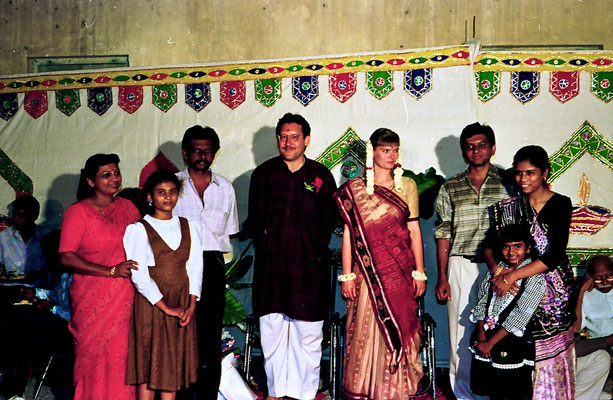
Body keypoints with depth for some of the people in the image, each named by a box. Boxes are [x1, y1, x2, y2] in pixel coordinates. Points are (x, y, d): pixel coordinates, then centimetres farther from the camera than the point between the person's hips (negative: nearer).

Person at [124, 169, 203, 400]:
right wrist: (166, 307, -13)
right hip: (150, 301, -4)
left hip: (182, 304, 4)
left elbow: (195, 268, 7)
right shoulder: (138, 229, -3)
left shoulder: (189, 227, 11)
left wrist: (191, 306, -6)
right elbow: (138, 275, -10)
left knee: (174, 364, 6)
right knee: (148, 363, -1)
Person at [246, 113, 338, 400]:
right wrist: (266, 244, 2)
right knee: (272, 330, 5)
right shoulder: (264, 174, 9)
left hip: (309, 265, -1)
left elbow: (330, 220, 11)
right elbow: (254, 220, 12)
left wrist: (316, 246, 1)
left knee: (308, 333, 0)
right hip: (271, 263, 1)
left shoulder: (321, 176, 7)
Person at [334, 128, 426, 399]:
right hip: (368, 272, -1)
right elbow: (349, 233, 1)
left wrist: (419, 273, 3)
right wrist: (347, 275, -4)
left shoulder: (407, 186, 9)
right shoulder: (354, 189, 3)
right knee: (366, 330, -1)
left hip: (400, 271, 2)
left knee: (399, 329, 3)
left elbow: (414, 230, 7)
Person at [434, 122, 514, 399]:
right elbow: (443, 235, 8)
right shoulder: (450, 188, 9)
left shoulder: (508, 184, 6)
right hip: (461, 267, 1)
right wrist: (442, 278, 2)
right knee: (461, 330, 3)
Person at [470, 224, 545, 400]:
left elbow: (519, 316, -15)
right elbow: (482, 303, 5)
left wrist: (490, 343, -15)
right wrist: (482, 337, -8)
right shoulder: (496, 270, 7)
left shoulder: (535, 278, -10)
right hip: (486, 337, 5)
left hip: (513, 341, -4)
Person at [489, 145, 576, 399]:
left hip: (552, 291, -3)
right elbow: (490, 244, 5)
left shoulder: (560, 204, -7)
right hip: (518, 290, 3)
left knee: (550, 354, 2)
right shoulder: (509, 206, 5)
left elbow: (554, 256, -16)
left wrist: (512, 276, -19)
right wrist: (498, 269, -16)